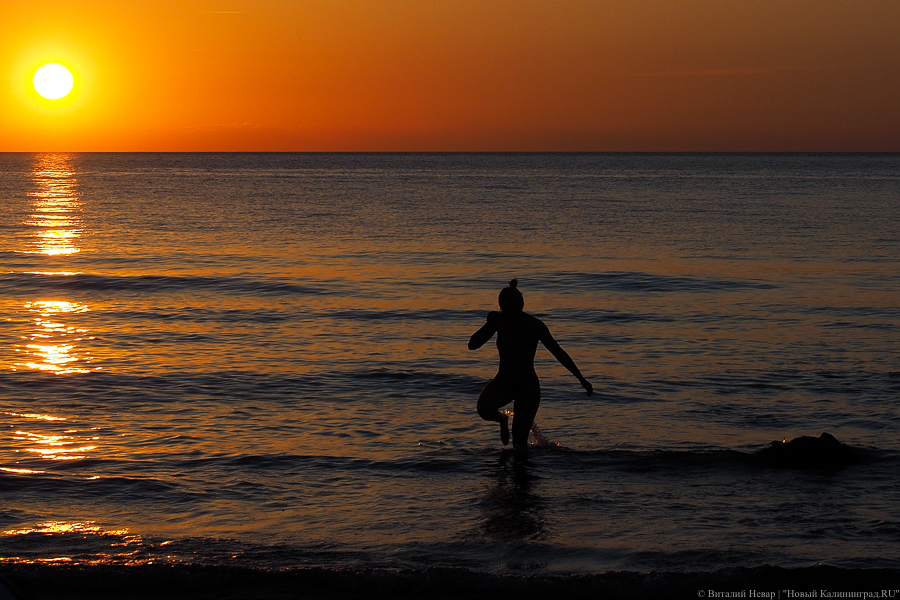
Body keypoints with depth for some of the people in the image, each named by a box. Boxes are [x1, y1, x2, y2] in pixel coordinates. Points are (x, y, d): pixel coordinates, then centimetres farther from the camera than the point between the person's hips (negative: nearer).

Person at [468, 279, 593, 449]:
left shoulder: (534, 325, -14)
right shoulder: (499, 321, -6)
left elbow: (558, 352, -8)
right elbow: (473, 344, -6)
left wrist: (582, 379, -8)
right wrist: (491, 324, -21)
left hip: (527, 385, -3)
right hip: (503, 382, 3)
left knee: (519, 444, -10)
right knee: (484, 409, -29)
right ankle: (502, 419, 6)